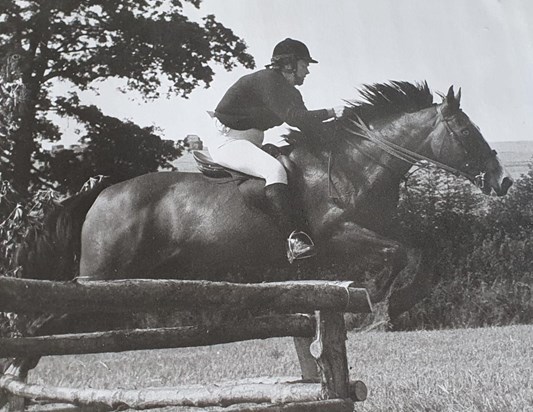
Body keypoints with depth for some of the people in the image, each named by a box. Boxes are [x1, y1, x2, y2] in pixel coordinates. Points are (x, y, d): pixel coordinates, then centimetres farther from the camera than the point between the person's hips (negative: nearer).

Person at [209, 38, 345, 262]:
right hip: (229, 141, -11)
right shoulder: (267, 80, -17)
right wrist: (330, 113, -20)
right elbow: (293, 117, -27)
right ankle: (293, 238, -43)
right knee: (274, 169, -33)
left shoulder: (289, 91, 14)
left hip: (250, 143, 11)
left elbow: (303, 120, 11)